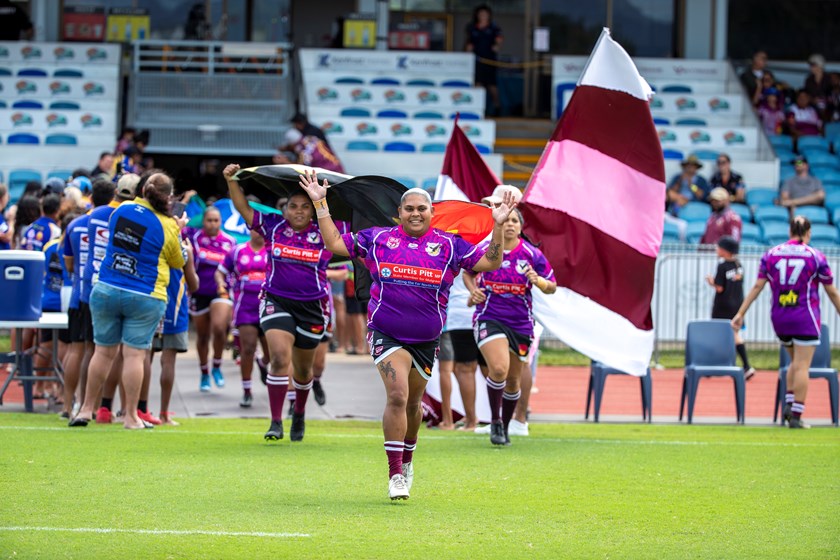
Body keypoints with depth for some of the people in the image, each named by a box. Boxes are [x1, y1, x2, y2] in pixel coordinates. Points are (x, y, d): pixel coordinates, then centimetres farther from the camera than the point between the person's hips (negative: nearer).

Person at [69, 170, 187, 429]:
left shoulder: (122, 210, 2)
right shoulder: (168, 227, -8)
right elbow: (179, 261, 7)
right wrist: (179, 231, 20)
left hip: (106, 291, 3)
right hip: (145, 298, -3)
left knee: (103, 351, 12)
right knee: (134, 354, -1)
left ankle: (86, 409, 19)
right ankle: (131, 416, 2)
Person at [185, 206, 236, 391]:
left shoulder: (229, 242, 1)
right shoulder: (194, 236, -3)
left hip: (221, 292, -1)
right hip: (199, 293, 1)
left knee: (219, 328, -23)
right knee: (202, 336, 11)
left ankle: (217, 367, 0)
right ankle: (204, 374, 30)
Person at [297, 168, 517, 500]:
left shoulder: (450, 245, 3)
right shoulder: (377, 239, 3)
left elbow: (490, 263, 2)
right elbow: (334, 243, 7)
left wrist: (498, 226, -10)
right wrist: (320, 203, 2)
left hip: (426, 339, 2)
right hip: (386, 333, -2)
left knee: (413, 403, 16)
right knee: (397, 395, -19)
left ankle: (407, 462, 41)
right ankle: (395, 475, -16)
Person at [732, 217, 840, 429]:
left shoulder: (771, 255, 3)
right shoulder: (816, 257, -4)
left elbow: (757, 286, 1)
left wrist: (741, 313, 4)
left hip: (779, 316, 4)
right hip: (805, 317, -4)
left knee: (796, 362, 21)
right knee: (802, 366, -2)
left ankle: (789, 403, 8)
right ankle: (796, 415, -6)